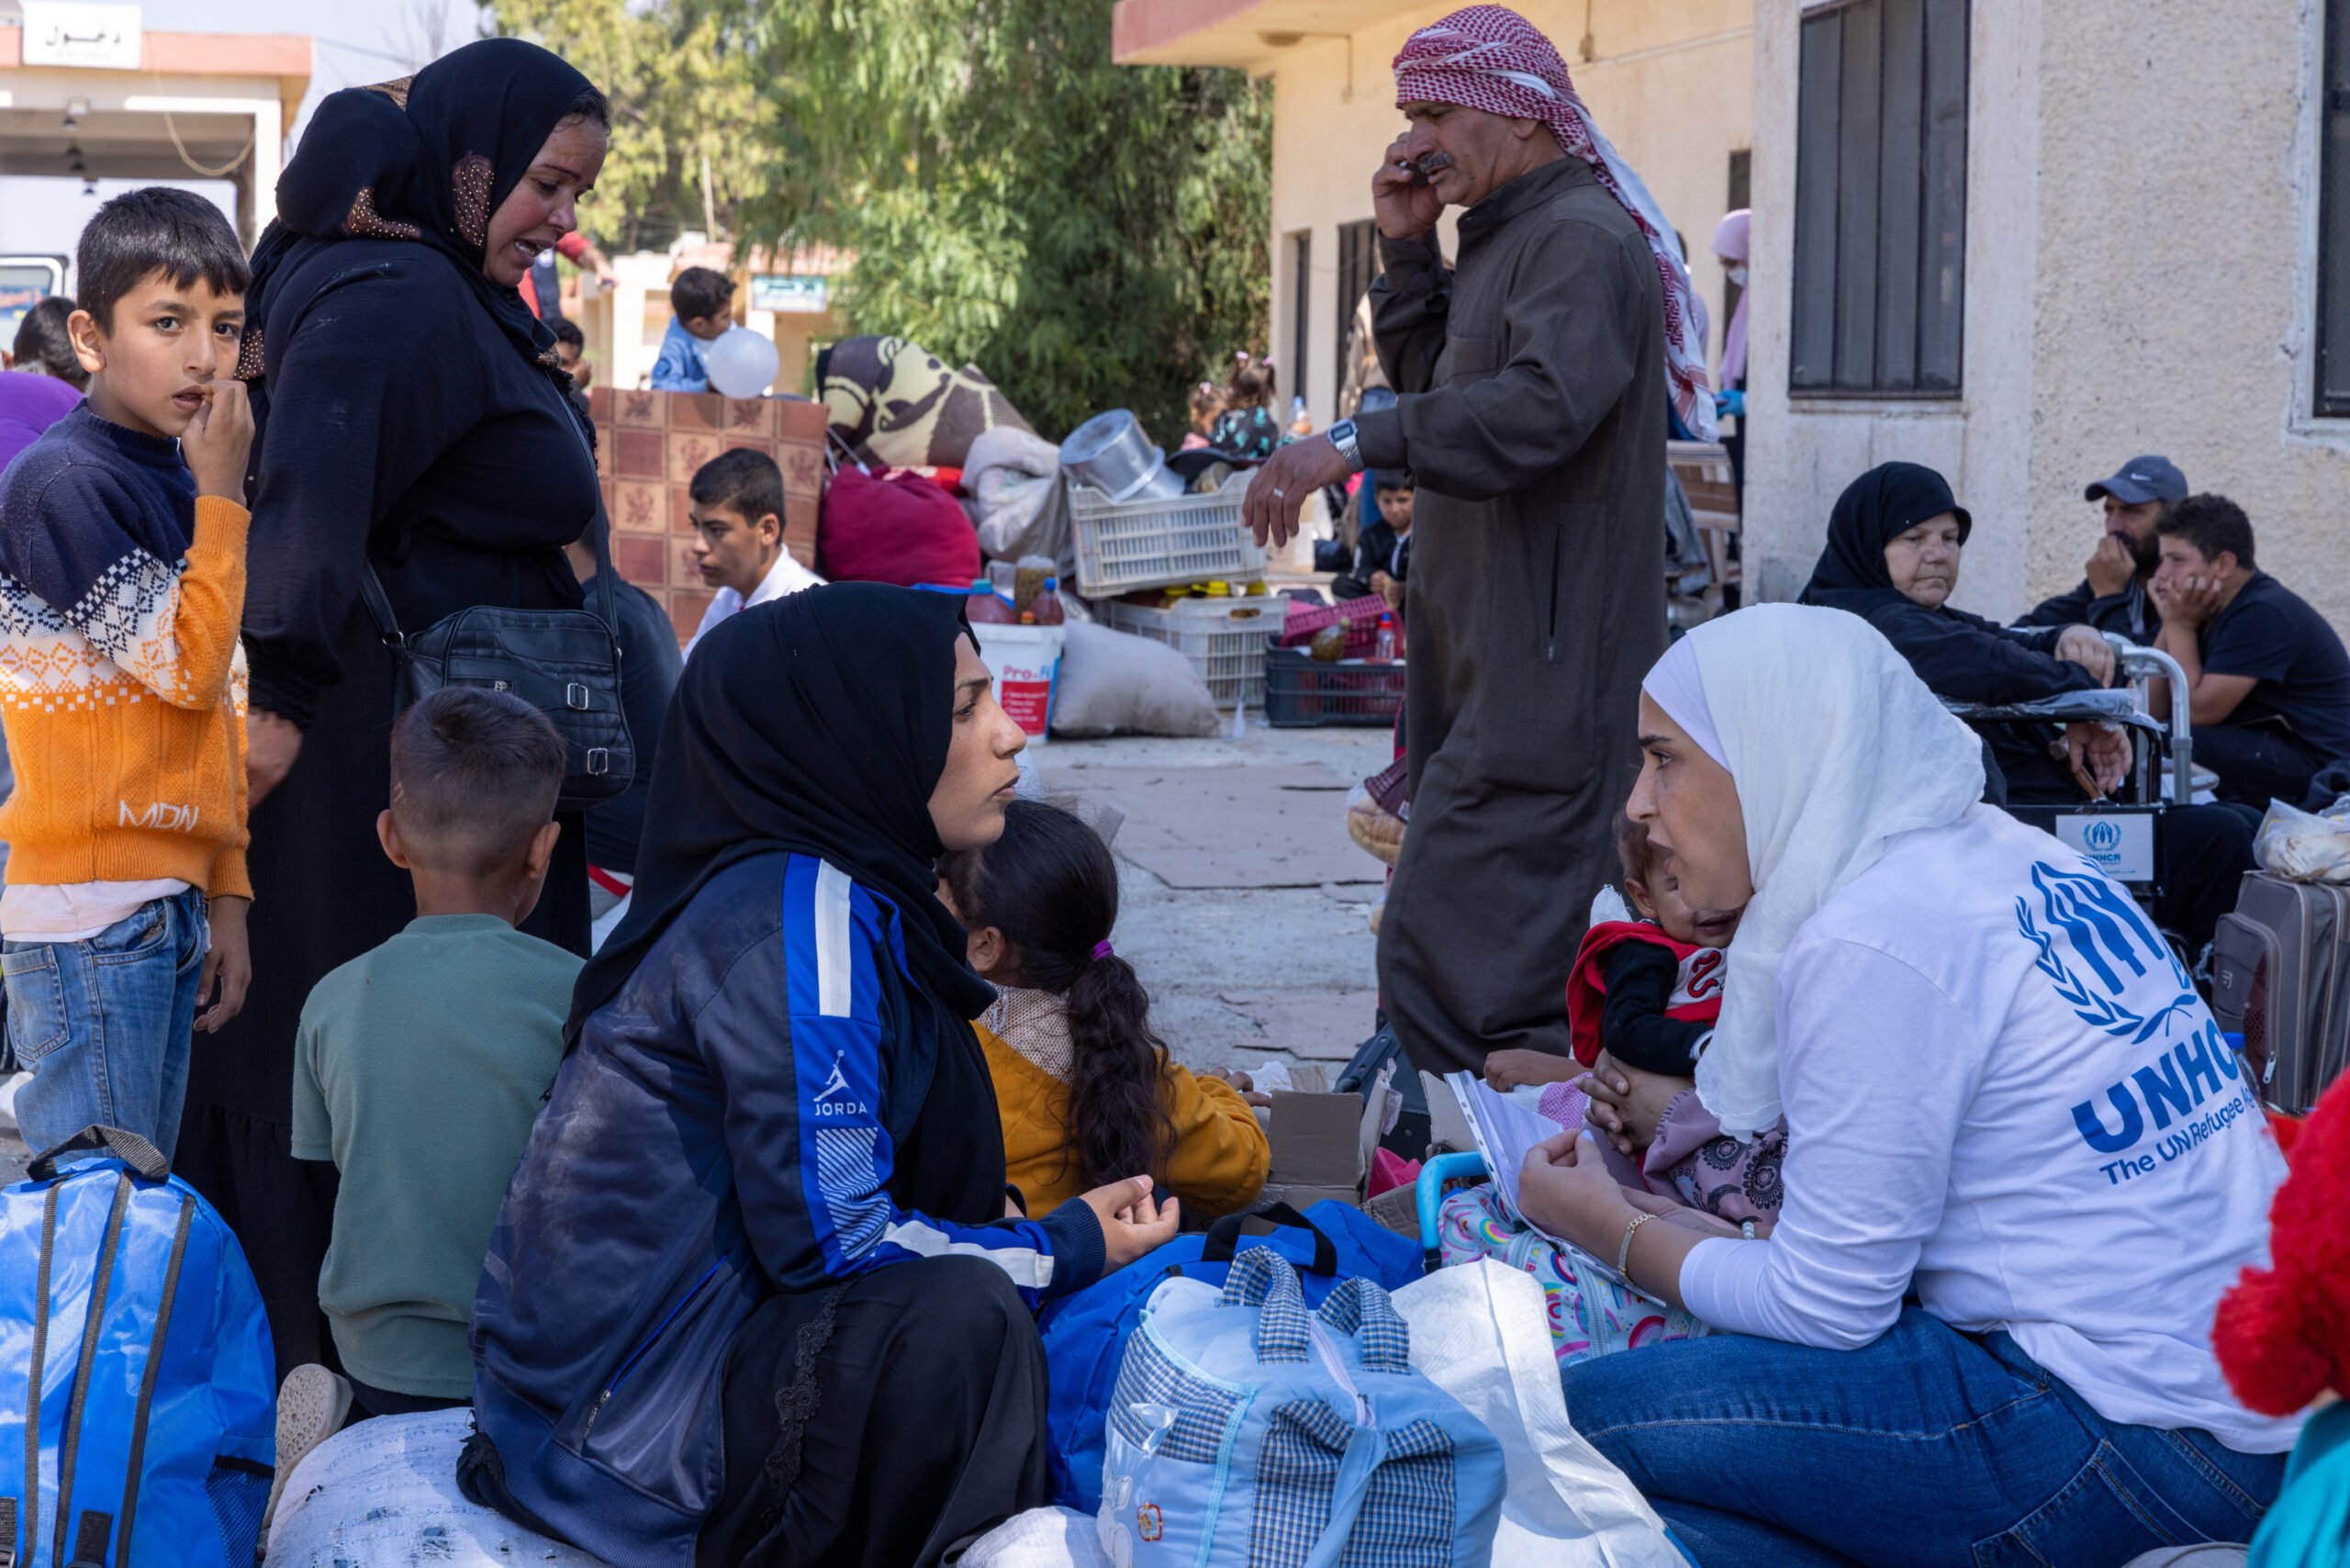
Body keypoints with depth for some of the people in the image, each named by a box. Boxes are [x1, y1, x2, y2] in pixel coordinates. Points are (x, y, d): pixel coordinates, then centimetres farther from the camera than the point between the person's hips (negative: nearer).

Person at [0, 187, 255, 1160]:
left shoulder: (179, 481, 12)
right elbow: (186, 666, -16)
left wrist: (227, 893, 13)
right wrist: (221, 493, -13)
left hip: (172, 902, 8)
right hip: (91, 907, -8)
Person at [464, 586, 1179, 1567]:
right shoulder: (794, 912, -18)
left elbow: (827, 1191, 15)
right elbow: (830, 1239, -22)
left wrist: (1068, 1226, 3)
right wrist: (1070, 1248, -8)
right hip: (616, 1424, -10)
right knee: (960, 1315, -27)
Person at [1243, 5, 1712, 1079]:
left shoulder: (1583, 238, -14)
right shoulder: (1509, 235, 19)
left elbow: (1541, 405, -29)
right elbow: (1437, 386, 23)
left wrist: (1354, 444, -33)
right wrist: (1407, 251, 10)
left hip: (1544, 677, -11)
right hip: (1491, 661, 11)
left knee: (1445, 960, -14)